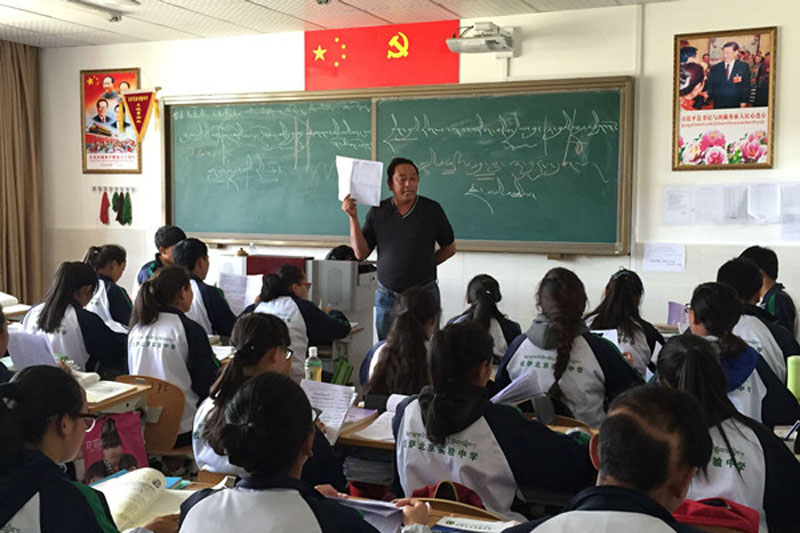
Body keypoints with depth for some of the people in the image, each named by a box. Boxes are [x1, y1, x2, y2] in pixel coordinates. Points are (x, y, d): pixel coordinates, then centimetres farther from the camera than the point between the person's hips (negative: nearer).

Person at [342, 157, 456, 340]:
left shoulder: (432, 209, -2)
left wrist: (424, 265, 3)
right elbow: (361, 253, 1)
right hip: (387, 298, 2)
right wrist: (353, 217, -6)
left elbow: (449, 248, 9)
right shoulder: (378, 211, 3)